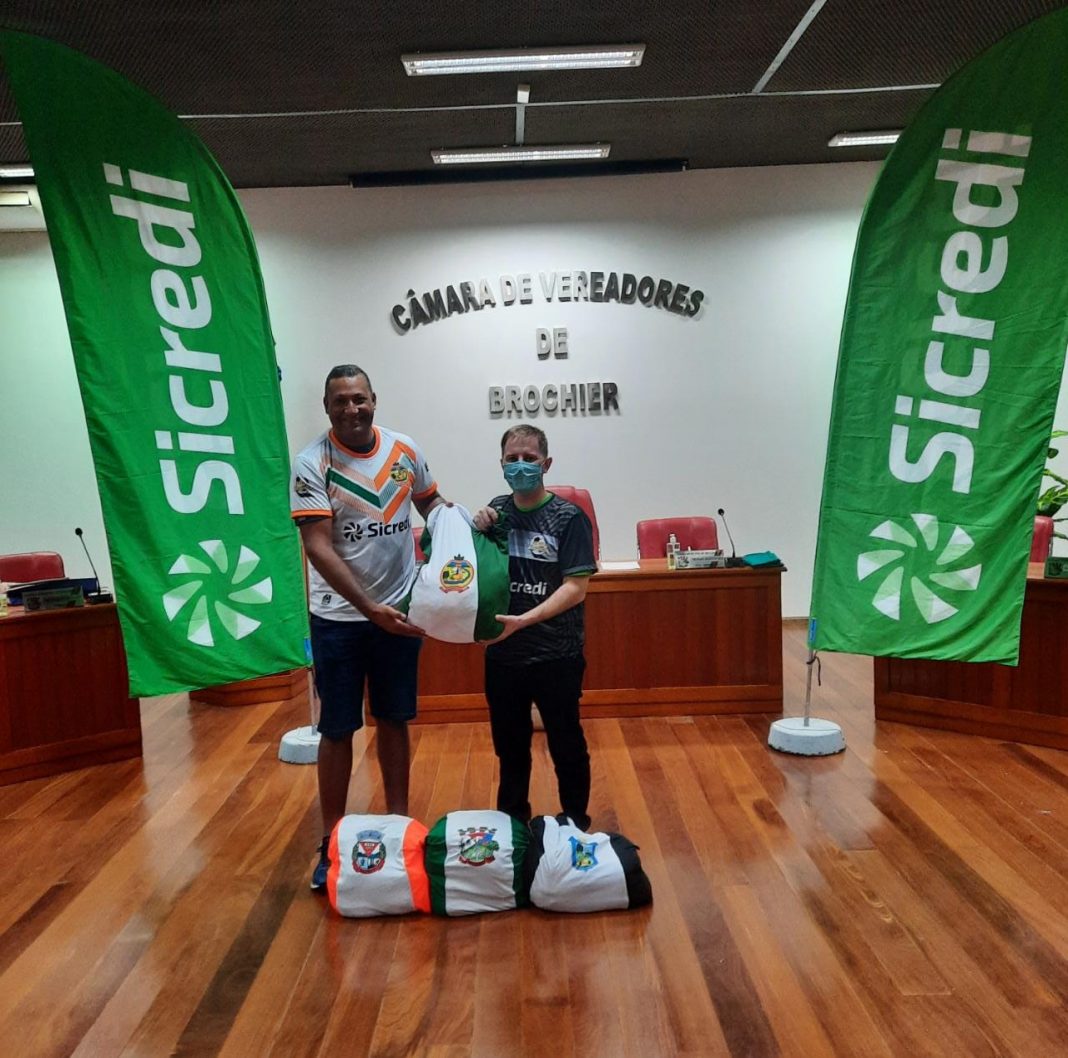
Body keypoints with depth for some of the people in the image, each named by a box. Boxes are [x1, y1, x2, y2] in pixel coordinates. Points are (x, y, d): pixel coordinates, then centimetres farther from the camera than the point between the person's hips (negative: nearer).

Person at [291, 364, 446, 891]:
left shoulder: (405, 450, -1)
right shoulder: (312, 464, -13)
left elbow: (430, 501, 16)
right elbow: (318, 547, -19)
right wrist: (370, 608, -27)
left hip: (400, 610, 3)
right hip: (340, 617, -3)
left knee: (394, 720, 15)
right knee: (338, 729, 6)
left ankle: (399, 822, 31)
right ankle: (331, 840, 21)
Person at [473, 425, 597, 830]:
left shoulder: (569, 518, -10)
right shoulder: (496, 511, 4)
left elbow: (576, 588, -15)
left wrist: (523, 620, -25)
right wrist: (478, 533, -7)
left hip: (556, 656, -4)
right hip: (503, 654, 4)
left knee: (566, 746, 10)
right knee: (509, 744, 19)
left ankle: (575, 826, 30)